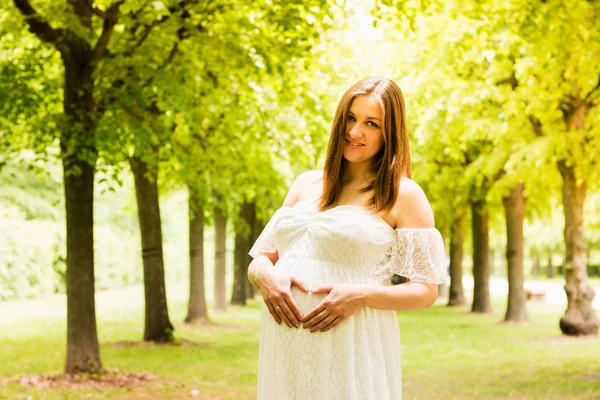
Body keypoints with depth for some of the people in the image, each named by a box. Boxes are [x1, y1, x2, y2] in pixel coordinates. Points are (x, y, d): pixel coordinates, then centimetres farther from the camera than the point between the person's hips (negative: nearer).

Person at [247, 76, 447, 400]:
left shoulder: (403, 194, -1)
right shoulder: (306, 184, 14)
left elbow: (426, 291, -3)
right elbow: (259, 259, 14)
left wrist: (361, 296, -17)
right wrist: (266, 275, -9)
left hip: (353, 349, -4)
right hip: (283, 346, 5)